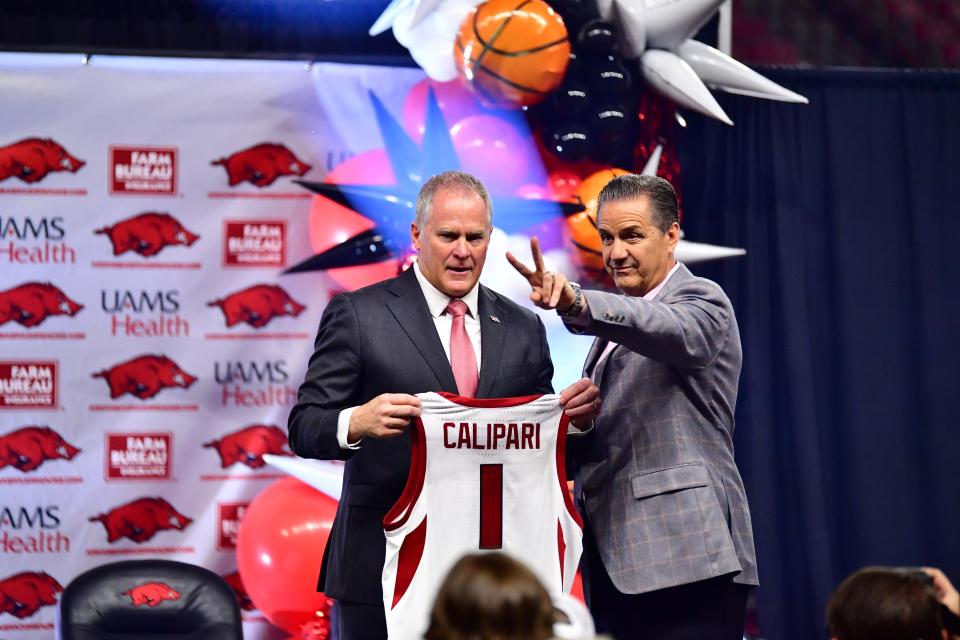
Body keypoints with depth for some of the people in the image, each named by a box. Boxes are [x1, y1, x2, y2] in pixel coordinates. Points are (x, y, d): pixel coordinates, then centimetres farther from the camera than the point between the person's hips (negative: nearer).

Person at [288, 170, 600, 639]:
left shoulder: (523, 329, 11)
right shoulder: (357, 315, -1)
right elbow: (305, 427, -7)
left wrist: (576, 418, -8)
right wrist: (358, 422, -28)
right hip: (383, 568, -3)